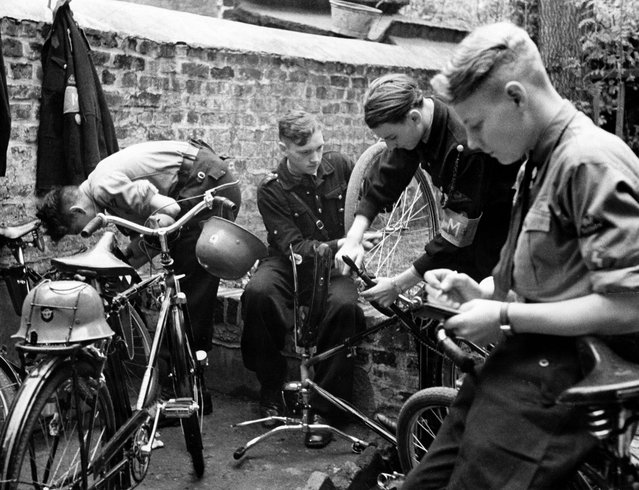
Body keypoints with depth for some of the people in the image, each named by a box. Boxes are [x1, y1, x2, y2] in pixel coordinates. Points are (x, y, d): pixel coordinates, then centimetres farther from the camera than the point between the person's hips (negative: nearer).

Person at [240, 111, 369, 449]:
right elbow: (295, 247, -16)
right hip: (291, 264, -1)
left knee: (344, 303, -33)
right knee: (258, 292, -34)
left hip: (335, 266, 1)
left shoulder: (339, 166, -1)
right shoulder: (271, 190, -9)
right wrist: (339, 244, -31)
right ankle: (271, 388, -11)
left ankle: (323, 407, -19)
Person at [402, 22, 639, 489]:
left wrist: (505, 318, -15)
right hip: (526, 360, 9)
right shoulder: (543, 161, 15)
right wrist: (479, 292, 8)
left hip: (560, 379, -9)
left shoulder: (592, 162, -15)